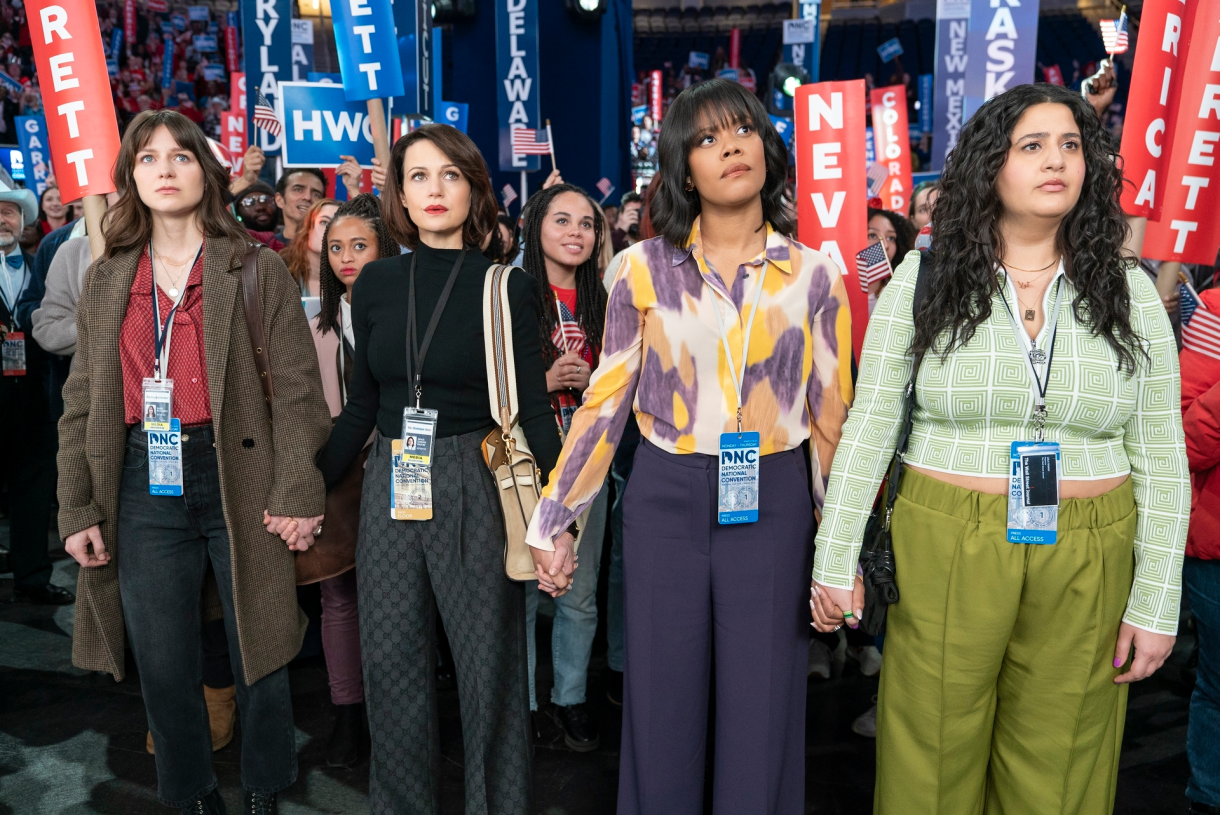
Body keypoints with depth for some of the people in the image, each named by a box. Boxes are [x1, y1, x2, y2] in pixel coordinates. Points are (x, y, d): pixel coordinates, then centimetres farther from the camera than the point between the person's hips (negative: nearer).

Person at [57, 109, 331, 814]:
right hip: (143, 487, 3)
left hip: (239, 479, -3)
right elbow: (83, 405, 12)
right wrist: (76, 508, 6)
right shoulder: (106, 281, 12)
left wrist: (298, 492, -13)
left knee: (259, 649, 7)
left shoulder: (259, 272, 1)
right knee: (164, 663, 10)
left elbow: (298, 389, -5)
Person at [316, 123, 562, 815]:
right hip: (389, 488, 4)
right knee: (392, 664, 13)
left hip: (477, 489, -3)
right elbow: (362, 405, 11)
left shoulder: (509, 286, -4)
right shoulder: (377, 283, 6)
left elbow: (535, 409, -5)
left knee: (490, 664, 6)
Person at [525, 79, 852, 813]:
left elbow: (833, 415, 4)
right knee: (661, 706, 12)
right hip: (664, 500, 0)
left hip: (773, 503, 1)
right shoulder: (646, 267, -1)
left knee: (761, 711, 11)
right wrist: (555, 519, 1)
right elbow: (606, 401, 1)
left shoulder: (813, 273, 2)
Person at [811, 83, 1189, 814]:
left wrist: (1157, 603, 1)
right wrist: (836, 561, -5)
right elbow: (867, 430, -3)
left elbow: (1161, 457, 4)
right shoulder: (924, 278, -2)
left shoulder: (1128, 290, 3)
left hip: (1086, 563, 2)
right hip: (943, 552, -1)